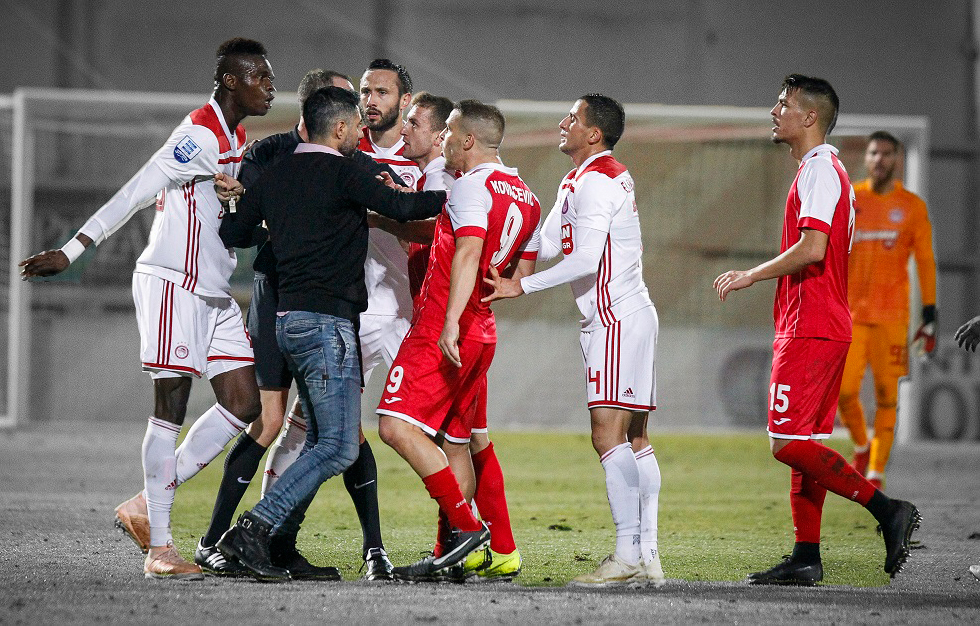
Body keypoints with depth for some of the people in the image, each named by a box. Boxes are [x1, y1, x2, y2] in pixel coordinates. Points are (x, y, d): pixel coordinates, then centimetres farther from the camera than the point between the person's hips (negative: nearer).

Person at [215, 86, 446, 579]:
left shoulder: (277, 174, 13)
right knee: (338, 448, -11)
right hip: (326, 320, -9)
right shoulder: (341, 172, -8)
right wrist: (451, 196, 4)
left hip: (289, 318, 9)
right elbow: (401, 207, -11)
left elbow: (231, 233, 18)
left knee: (321, 440, 15)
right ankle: (252, 531, -18)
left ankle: (279, 544, 10)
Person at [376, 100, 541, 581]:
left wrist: (451, 321, -31)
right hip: (482, 333, 9)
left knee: (398, 427, -14)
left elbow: (469, 253, -24)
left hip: (443, 331, -9)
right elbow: (520, 278, 20)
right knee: (455, 441, 12)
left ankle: (466, 525, -17)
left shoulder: (473, 185, -10)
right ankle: (451, 557, 12)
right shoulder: (527, 198, 16)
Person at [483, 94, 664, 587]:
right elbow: (547, 244, 20)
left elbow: (585, 259, -21)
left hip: (616, 320, -10)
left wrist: (521, 287, -16)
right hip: (630, 315, 10)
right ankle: (648, 556, 6)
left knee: (608, 434, -14)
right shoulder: (577, 181, 20)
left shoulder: (595, 181, -13)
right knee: (634, 439, 7)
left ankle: (628, 554, -17)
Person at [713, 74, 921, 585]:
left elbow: (812, 248, -24)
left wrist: (751, 276, -15)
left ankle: (888, 510, -13)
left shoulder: (819, 170, -13)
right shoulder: (825, 170, 19)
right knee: (803, 445, 10)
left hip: (810, 329, -10)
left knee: (789, 442, -13)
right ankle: (806, 559, 11)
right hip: (822, 327, 10)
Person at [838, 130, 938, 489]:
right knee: (843, 393, -6)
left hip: (892, 315, -1)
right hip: (850, 313, 1)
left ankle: (875, 476, 4)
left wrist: (930, 316, -1)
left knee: (886, 396, -3)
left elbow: (925, 262, 5)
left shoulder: (912, 207, 3)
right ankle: (861, 447, 22)